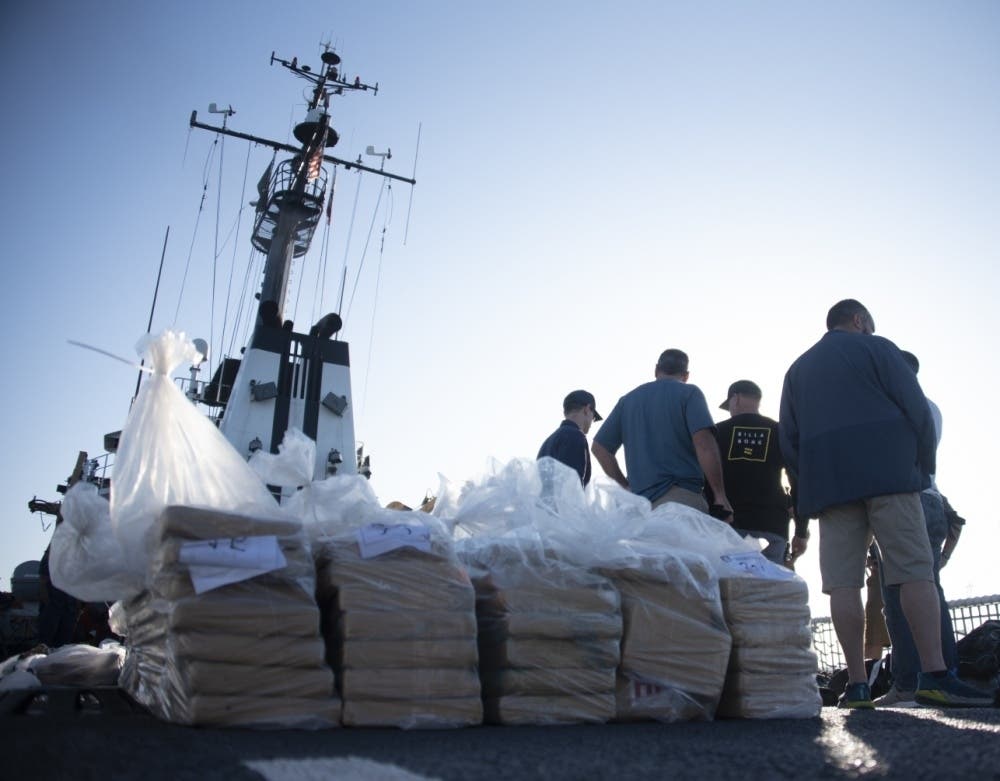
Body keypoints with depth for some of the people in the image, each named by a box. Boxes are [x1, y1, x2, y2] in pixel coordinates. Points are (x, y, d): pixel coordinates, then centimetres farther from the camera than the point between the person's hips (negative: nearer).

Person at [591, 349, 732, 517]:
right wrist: (720, 495, -9)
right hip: (682, 498, -5)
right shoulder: (689, 393, 2)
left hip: (640, 502, 5)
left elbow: (599, 447, 15)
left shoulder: (628, 399, 17)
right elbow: (704, 445, -12)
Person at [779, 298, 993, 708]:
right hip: (887, 473, -4)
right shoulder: (875, 348, 8)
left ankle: (857, 684, -6)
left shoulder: (798, 369, 22)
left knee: (842, 583, -2)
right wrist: (924, 466, 8)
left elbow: (788, 438, 15)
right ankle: (935, 677, -13)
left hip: (828, 482, 4)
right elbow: (917, 409, -1)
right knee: (916, 572, -6)